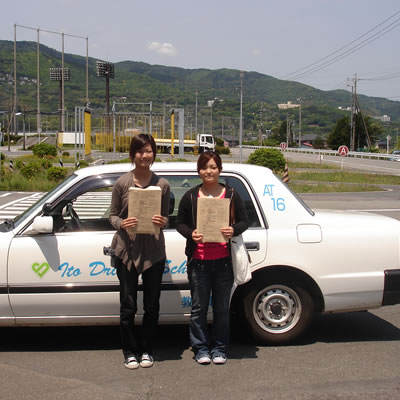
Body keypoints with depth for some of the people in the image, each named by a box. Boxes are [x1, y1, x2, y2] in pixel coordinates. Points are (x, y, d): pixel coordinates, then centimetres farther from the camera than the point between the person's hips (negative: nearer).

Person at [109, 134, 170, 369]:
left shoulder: (162, 184, 3)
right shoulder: (122, 183, -1)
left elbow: (166, 217, 10)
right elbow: (113, 215, 4)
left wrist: (162, 222, -13)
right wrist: (122, 224, -17)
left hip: (154, 250, 2)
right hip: (127, 249, -1)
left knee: (152, 304, 10)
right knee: (128, 305, 4)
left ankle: (146, 350, 26)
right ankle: (130, 351, 22)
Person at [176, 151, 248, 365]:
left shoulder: (231, 195, 5)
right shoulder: (190, 197, 5)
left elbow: (244, 221, 7)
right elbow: (180, 223, 9)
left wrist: (233, 230, -14)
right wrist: (191, 234, -12)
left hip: (223, 261, 0)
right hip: (198, 261, 0)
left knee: (222, 308, 9)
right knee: (198, 308, 6)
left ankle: (219, 349, 23)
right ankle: (201, 348, 21)